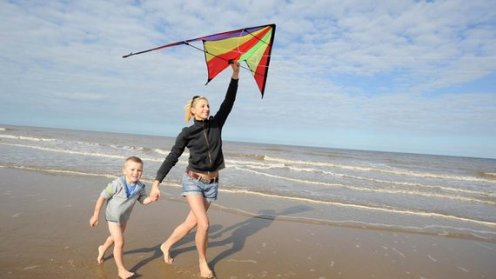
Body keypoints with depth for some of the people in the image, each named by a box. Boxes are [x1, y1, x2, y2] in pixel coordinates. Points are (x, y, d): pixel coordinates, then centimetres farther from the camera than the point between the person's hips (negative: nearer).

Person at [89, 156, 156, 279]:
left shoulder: (139, 187, -16)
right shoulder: (117, 184, -31)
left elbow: (143, 200, -3)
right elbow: (102, 197, -21)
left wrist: (151, 198, -27)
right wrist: (95, 215, -14)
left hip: (124, 217, 6)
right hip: (113, 217, -6)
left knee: (115, 238, 29)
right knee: (120, 243, -10)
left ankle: (103, 248, 60)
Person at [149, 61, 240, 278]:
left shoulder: (216, 125, 1)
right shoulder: (187, 133, -5)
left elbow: (229, 102, -7)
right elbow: (172, 158, -4)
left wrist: (235, 75, -14)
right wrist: (156, 183, -10)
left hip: (212, 183, 4)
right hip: (193, 181, -4)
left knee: (191, 222, 13)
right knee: (204, 224, -12)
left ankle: (166, 245, 39)